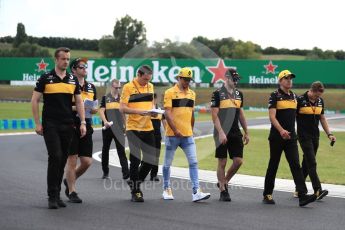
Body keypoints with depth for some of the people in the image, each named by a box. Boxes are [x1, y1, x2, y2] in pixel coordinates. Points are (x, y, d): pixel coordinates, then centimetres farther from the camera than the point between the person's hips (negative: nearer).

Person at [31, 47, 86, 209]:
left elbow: (79, 102, 14)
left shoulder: (73, 80, 10)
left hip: (68, 126, 4)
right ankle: (52, 196, -9)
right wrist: (37, 123, -6)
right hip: (50, 125, -4)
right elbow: (35, 100, -1)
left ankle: (56, 194, 15)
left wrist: (82, 122, 5)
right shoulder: (46, 78, -2)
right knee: (55, 157, -13)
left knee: (62, 160, 6)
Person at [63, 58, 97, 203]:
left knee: (87, 161, 4)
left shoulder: (91, 87, 16)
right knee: (72, 160, -3)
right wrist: (75, 107, -19)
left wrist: (92, 109, -1)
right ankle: (71, 192, 7)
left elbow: (95, 109, 21)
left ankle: (70, 180, 29)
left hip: (86, 127, 6)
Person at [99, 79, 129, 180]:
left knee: (121, 149, -8)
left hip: (119, 128, 1)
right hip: (108, 127, -1)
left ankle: (125, 172, -16)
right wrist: (105, 121, -22)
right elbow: (101, 111, -6)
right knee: (105, 149, 8)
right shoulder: (105, 98, 2)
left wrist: (125, 125, 17)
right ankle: (105, 172, 19)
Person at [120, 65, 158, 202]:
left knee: (151, 160, 6)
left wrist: (153, 111, 0)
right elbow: (122, 108, -11)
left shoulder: (150, 87, 12)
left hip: (148, 128, 6)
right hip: (133, 128, -6)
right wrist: (139, 111, -22)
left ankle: (135, 183, 26)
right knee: (135, 160, -3)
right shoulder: (128, 87, -7)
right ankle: (135, 191, 6)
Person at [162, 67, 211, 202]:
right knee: (168, 163, 7)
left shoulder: (192, 94, 12)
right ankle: (167, 189, 22)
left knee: (193, 162, -6)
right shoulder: (170, 93, -5)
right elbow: (168, 113, -12)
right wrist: (175, 130, -19)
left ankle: (196, 192, -10)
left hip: (187, 135, 4)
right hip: (173, 135, -4)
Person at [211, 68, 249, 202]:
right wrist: (221, 133, -17)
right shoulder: (218, 94, -6)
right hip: (223, 134, -5)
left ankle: (224, 182, 21)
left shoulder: (239, 94, 12)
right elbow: (214, 116, -10)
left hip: (235, 133, 5)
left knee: (238, 161, 0)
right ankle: (223, 191, 9)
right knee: (222, 162, 0)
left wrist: (246, 132, 17)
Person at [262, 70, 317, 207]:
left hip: (291, 137, 5)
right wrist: (281, 130, -29)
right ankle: (267, 195, 16)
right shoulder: (275, 96, -6)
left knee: (295, 165, -5)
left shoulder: (294, 96, 14)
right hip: (277, 137, -5)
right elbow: (272, 116, -16)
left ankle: (303, 195, -14)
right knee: (273, 165, 4)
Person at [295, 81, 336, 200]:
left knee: (307, 163, 9)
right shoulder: (300, 100, -10)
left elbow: (322, 118, 18)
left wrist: (329, 134, 11)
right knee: (311, 163, -14)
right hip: (304, 136, -6)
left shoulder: (320, 101, 9)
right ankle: (318, 190, -19)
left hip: (315, 136, 6)